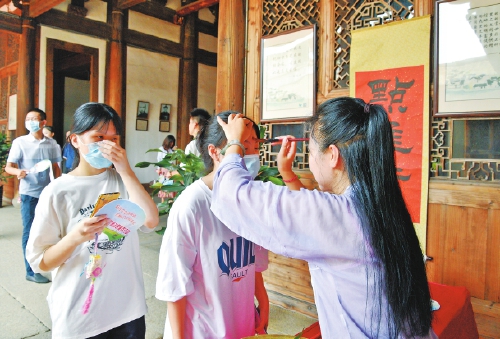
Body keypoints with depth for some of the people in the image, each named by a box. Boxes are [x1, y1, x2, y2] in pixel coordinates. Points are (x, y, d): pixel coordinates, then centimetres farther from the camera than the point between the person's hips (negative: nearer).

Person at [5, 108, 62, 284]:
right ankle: (31, 271, 13)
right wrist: (18, 172, -27)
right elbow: (8, 167, -5)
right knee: (30, 231, 2)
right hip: (29, 194, -3)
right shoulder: (20, 142, -4)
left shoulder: (52, 144, 3)